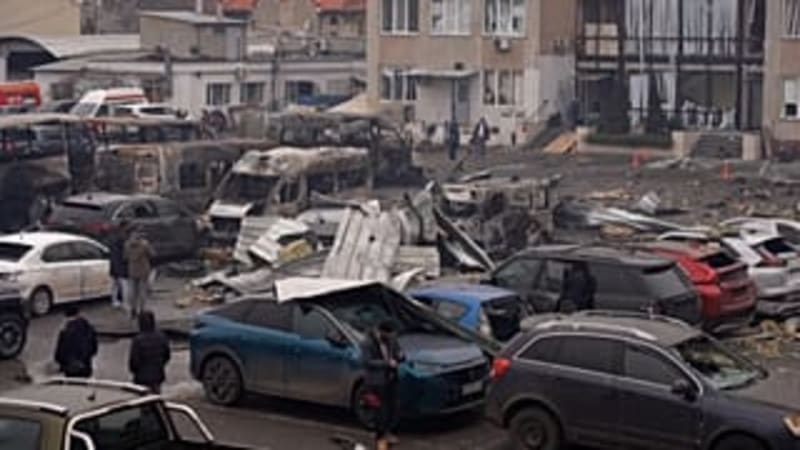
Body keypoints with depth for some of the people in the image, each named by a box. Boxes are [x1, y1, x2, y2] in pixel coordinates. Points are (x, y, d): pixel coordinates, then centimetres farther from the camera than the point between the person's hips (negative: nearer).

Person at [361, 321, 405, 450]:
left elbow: (399, 356, 10)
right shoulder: (368, 343, -16)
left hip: (391, 379, 7)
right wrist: (387, 363, -27)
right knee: (382, 410, -2)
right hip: (377, 381, -6)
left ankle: (387, 432, 31)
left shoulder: (392, 340, 2)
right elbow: (368, 362, -21)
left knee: (392, 407, 13)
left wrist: (400, 356, -16)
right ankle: (380, 438, 11)